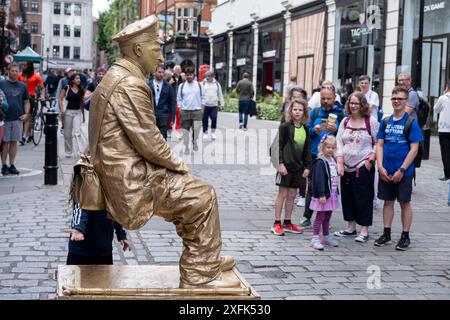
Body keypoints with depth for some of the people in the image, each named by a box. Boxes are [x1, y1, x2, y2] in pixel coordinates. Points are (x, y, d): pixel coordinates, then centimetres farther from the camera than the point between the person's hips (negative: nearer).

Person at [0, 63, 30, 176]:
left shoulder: (22, 86, 9)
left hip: (18, 118, 3)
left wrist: (26, 113, 1)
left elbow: (26, 101, 14)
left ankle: (12, 165, 14)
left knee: (14, 142, 7)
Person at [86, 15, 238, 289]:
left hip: (123, 172, 10)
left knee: (191, 191, 20)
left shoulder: (115, 79, 15)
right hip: (132, 182, -10)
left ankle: (203, 262, 26)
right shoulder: (130, 85, -19)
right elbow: (148, 141, -21)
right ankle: (201, 276, 5)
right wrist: (177, 163, -4)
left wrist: (172, 162, 13)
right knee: (203, 196, -3)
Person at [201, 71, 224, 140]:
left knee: (214, 118, -10)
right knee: (205, 120, 3)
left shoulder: (217, 84, 12)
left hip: (214, 105, 1)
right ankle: (205, 133, 15)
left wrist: (221, 103, 15)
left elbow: (220, 94, 18)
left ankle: (213, 132, 5)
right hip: (205, 105, -1)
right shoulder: (203, 83, 4)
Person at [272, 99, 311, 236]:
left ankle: (287, 223, 19)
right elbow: (279, 146, -9)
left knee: (292, 195, 10)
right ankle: (277, 224, 4)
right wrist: (280, 163, -16)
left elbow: (307, 149, 13)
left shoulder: (305, 129, 10)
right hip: (285, 165, -5)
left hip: (298, 167, 5)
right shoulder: (285, 127, -7)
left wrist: (307, 166, 8)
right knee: (282, 194, -2)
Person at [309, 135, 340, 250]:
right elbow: (319, 179, -21)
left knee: (327, 216, 17)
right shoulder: (320, 162, -16)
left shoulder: (332, 160, 11)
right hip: (323, 195, -8)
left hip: (332, 194, 8)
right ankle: (315, 239, 1)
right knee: (320, 217, -4)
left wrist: (336, 192, 20)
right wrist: (321, 194, -25)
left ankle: (326, 237, 27)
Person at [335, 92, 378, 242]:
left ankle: (364, 230, 7)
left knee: (363, 198, -2)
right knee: (347, 196, 10)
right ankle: (351, 227, 24)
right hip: (346, 167, 5)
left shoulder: (371, 121, -4)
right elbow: (339, 143, 8)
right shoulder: (345, 122, 9)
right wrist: (340, 163, -2)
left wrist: (371, 159, -12)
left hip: (363, 167, -5)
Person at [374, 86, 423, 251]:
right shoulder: (385, 122, 6)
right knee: (388, 201, 11)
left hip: (403, 171, -4)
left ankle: (405, 236, 15)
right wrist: (380, 166, -6)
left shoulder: (411, 122, -6)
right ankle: (386, 233, 22)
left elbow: (414, 148, -10)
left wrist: (401, 170, -15)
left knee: (405, 202, 5)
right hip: (386, 171, 4)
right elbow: (380, 145, 6)